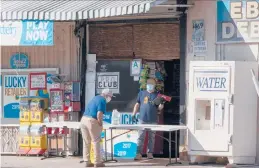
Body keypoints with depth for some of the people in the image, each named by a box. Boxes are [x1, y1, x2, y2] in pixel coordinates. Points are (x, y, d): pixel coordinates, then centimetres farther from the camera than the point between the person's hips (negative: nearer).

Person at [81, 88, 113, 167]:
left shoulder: (95, 98, 21)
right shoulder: (103, 101, -6)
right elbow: (99, 115, -17)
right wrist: (100, 125, -4)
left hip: (83, 119, 8)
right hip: (92, 120, -8)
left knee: (86, 142, 12)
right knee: (96, 142, 0)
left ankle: (87, 161, 14)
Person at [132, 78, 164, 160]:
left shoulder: (157, 95, 7)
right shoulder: (141, 93, 9)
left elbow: (159, 108, 7)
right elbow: (137, 104, 12)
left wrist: (161, 106, -15)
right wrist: (134, 114, 4)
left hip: (153, 120, 0)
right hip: (143, 119, 0)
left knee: (152, 137, 7)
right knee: (141, 137, -3)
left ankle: (150, 153, 15)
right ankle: (139, 153, -3)